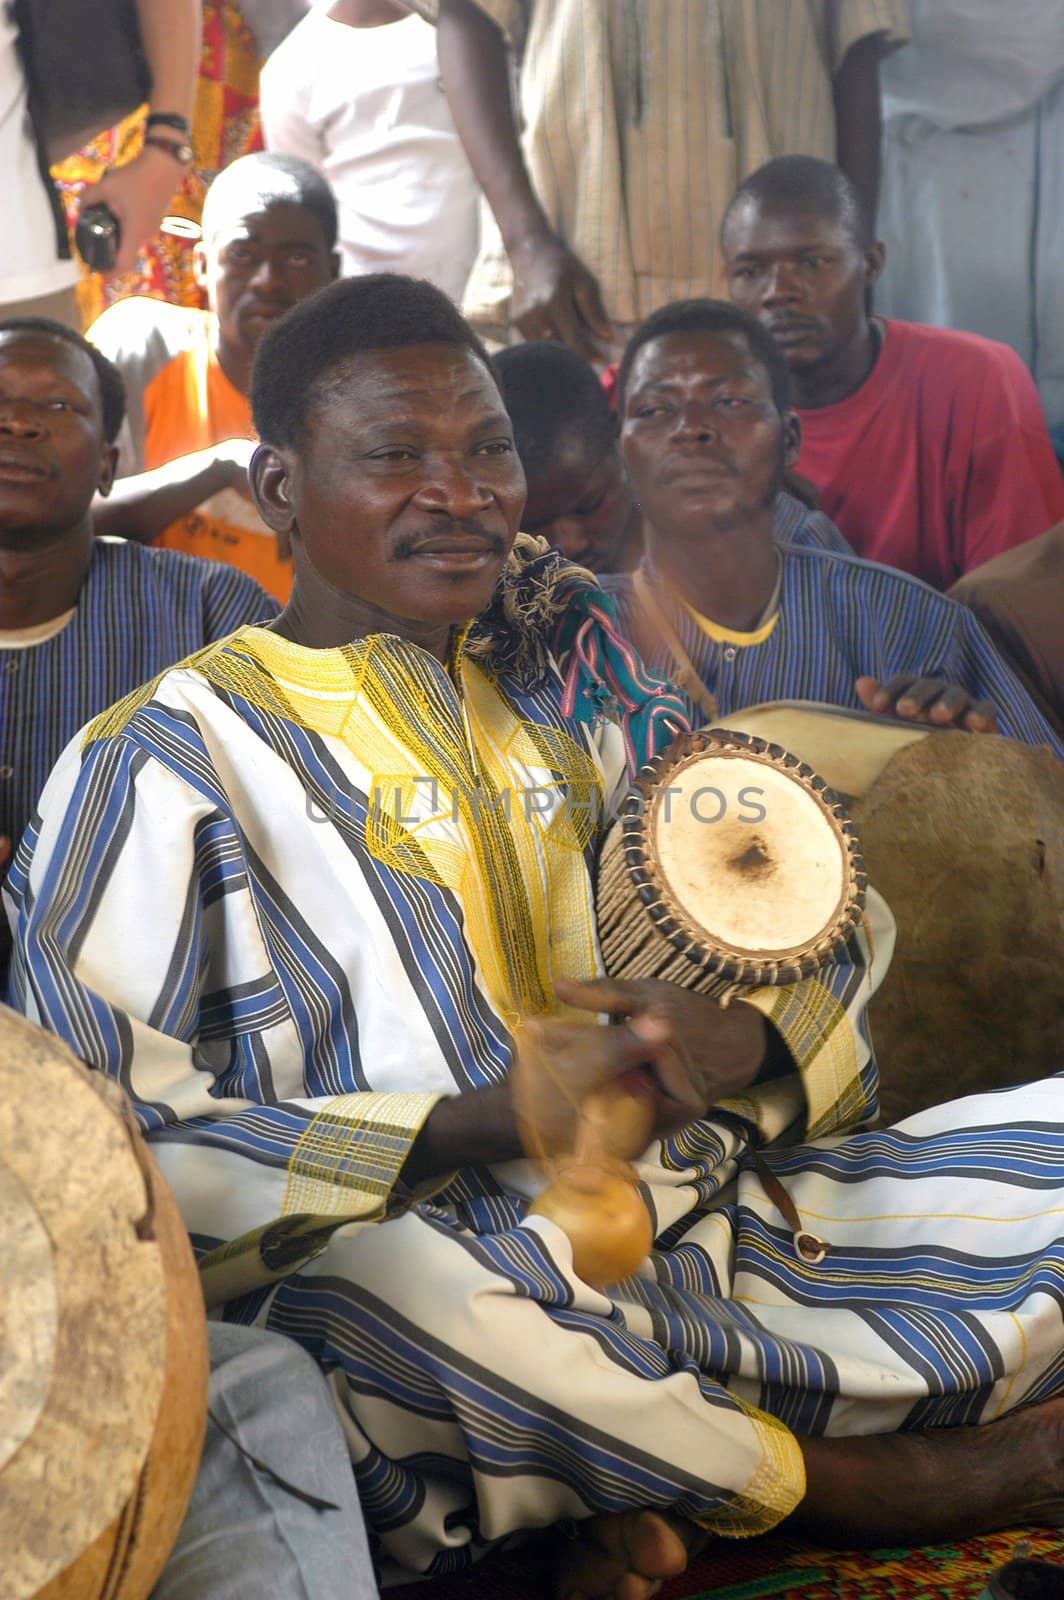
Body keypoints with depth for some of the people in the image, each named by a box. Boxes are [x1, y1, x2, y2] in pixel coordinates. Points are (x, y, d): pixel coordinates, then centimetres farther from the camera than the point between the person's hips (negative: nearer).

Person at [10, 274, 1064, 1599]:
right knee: (365, 1269, -39)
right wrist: (488, 1118, -21)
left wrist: (740, 1034, -11)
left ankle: (664, 1489, -14)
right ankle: (854, 1485, -14)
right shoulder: (165, 764, -2)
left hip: (704, 1230, 5)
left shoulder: (564, 675, 13)